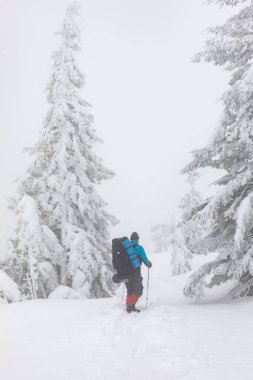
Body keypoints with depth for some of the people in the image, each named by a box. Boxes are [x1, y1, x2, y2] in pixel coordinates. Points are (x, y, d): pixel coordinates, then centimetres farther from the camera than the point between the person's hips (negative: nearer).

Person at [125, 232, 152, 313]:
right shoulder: (139, 248, -6)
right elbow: (144, 259, -4)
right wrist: (149, 264, 17)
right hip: (135, 272, -5)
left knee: (130, 290, 18)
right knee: (138, 290, 2)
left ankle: (128, 305, 13)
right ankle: (131, 305, -13)